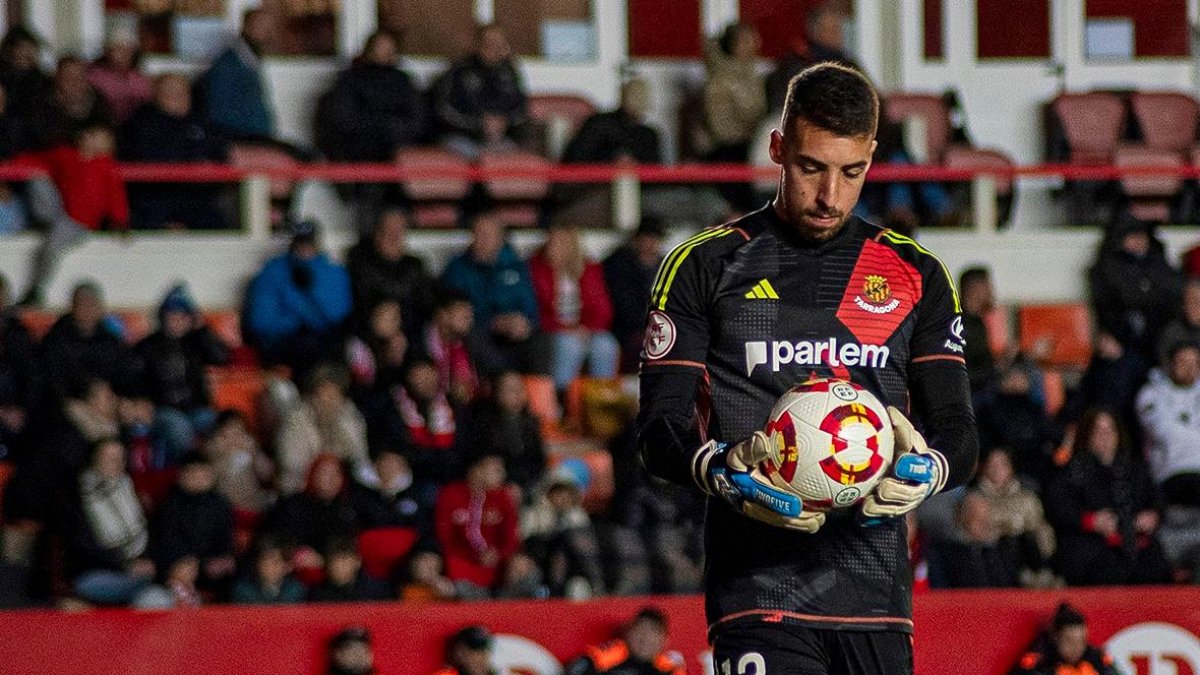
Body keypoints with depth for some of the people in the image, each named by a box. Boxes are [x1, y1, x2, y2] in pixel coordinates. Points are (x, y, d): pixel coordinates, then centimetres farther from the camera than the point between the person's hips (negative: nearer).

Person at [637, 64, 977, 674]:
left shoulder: (916, 275, 14)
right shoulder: (705, 267, 5)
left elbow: (958, 430, 11)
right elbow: (660, 427, 1)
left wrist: (925, 470, -14)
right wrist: (724, 472, -21)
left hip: (877, 597, 4)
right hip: (759, 594, -4)